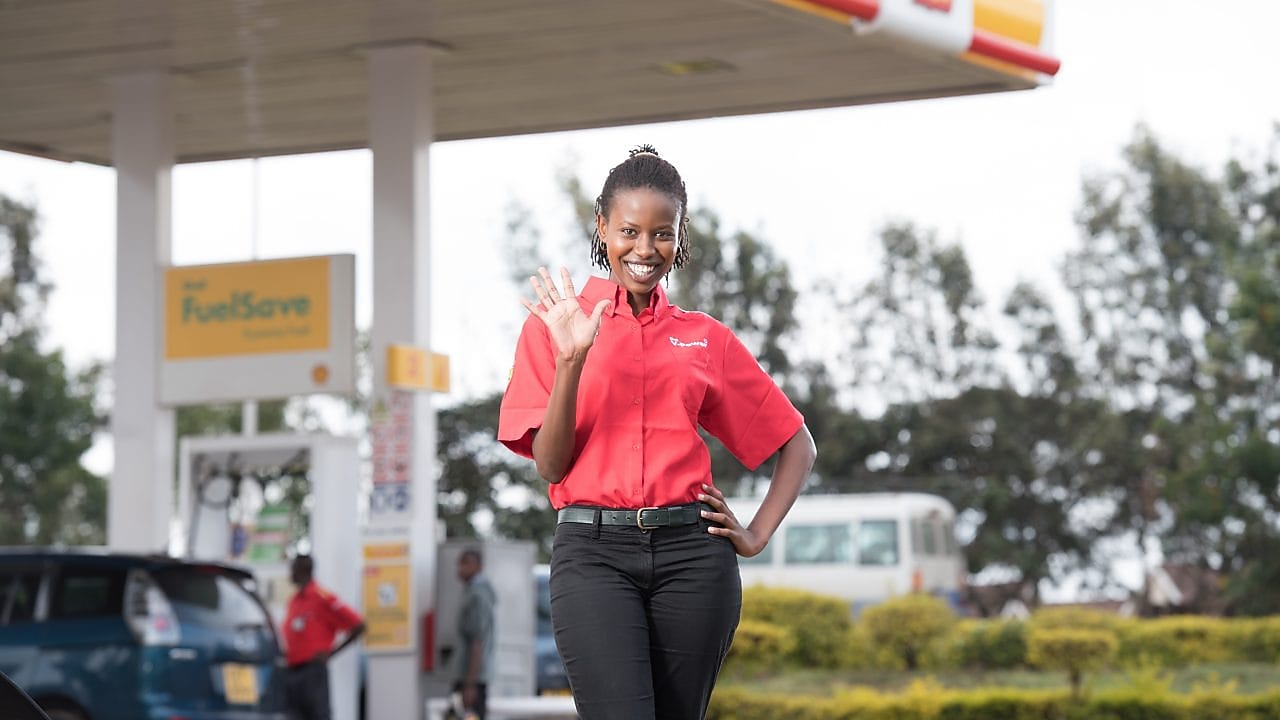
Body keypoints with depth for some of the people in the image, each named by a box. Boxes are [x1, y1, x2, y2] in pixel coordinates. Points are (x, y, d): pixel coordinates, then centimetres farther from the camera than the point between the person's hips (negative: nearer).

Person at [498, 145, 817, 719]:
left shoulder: (704, 338, 13)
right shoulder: (553, 325, 8)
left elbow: (797, 444, 20)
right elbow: (550, 464, 0)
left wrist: (759, 535, 8)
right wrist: (571, 360, -13)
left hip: (692, 550, 2)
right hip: (593, 550, -2)